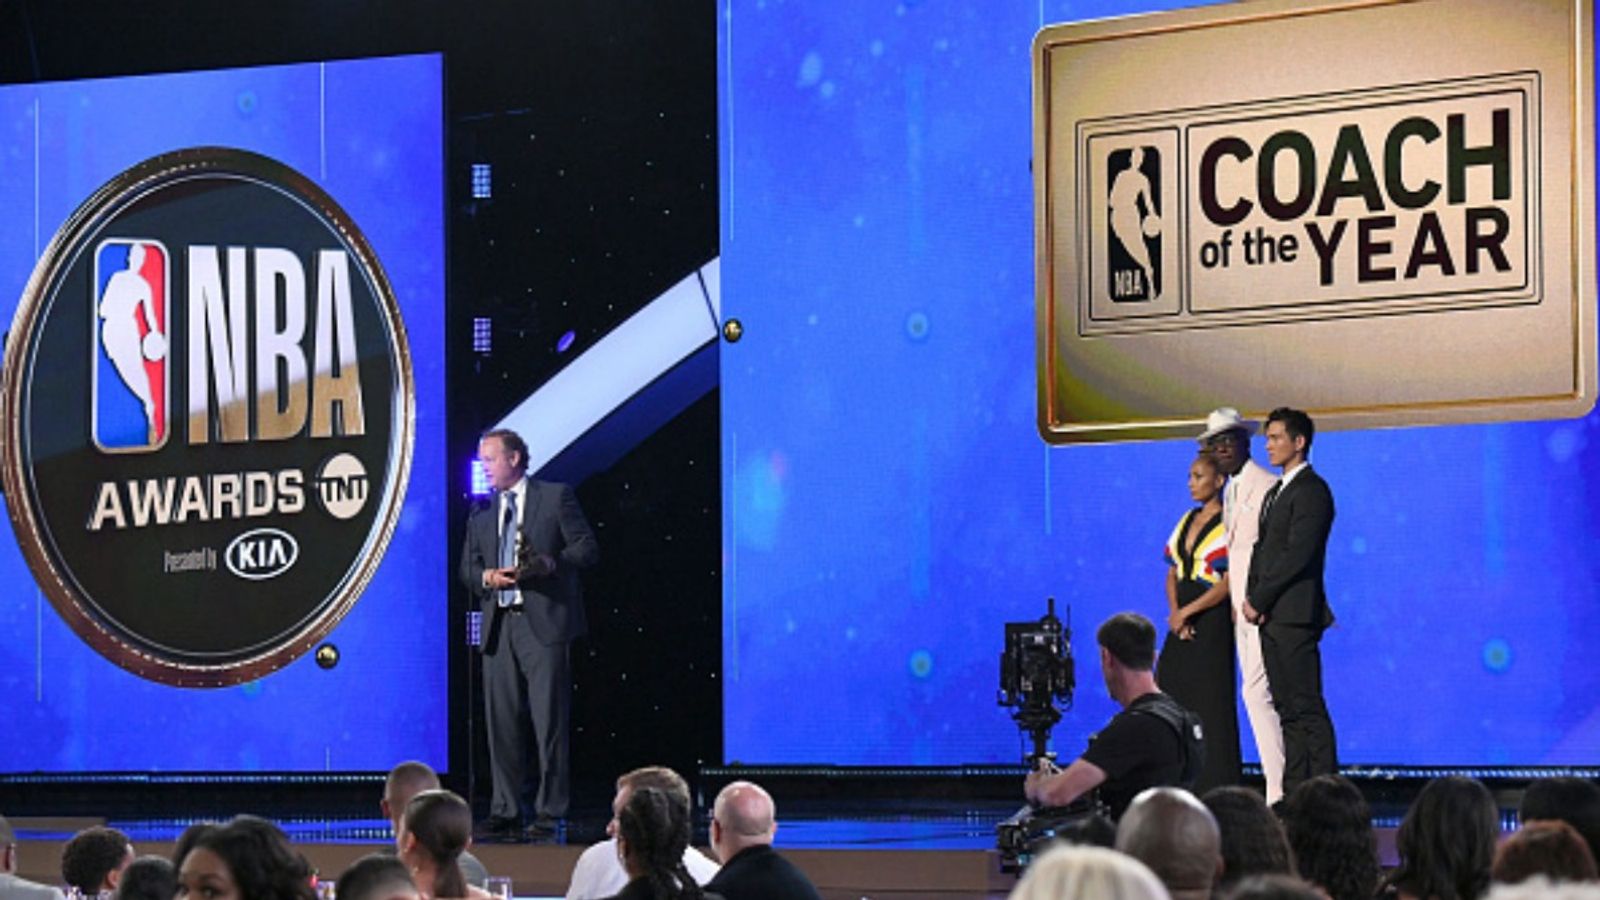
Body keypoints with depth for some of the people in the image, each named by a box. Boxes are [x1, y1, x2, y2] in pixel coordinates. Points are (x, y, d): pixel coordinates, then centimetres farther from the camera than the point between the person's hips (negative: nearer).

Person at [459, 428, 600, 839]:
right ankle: (505, 812, 10)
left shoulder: (556, 497, 4)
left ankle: (549, 813, -4)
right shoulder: (481, 515, 19)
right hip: (499, 627, 5)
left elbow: (587, 548, -1)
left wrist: (550, 563, -18)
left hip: (544, 623, -5)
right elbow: (467, 568, 18)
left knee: (548, 721, -7)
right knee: (501, 722, 4)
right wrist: (486, 577, -5)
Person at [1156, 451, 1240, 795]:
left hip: (1213, 621, -7)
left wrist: (1186, 612, -13)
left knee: (1210, 701, -6)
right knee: (1172, 696, 3)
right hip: (1182, 622, 7)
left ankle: (1214, 788, -1)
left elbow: (1229, 583, -13)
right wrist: (1174, 613, -1)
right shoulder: (1187, 521, 15)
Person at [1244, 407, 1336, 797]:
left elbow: (1297, 555, -16)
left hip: (1295, 615, -9)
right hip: (1270, 617, 10)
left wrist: (1259, 600, -13)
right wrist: (1252, 597, 2)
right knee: (1288, 708, 9)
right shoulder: (1275, 493, 21)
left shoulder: (1312, 491, -9)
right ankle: (1294, 793, 11)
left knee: (1307, 709, -10)